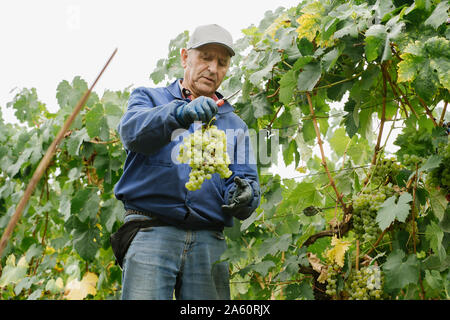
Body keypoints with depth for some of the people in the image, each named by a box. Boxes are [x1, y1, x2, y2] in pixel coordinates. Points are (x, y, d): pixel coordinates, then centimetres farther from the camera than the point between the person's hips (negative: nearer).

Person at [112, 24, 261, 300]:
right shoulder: (149, 98, 15)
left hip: (209, 243, 3)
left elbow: (247, 180, 12)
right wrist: (180, 113, -28)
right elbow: (132, 131, -8)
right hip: (151, 234, -3)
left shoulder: (234, 125, 23)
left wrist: (244, 196, -13)